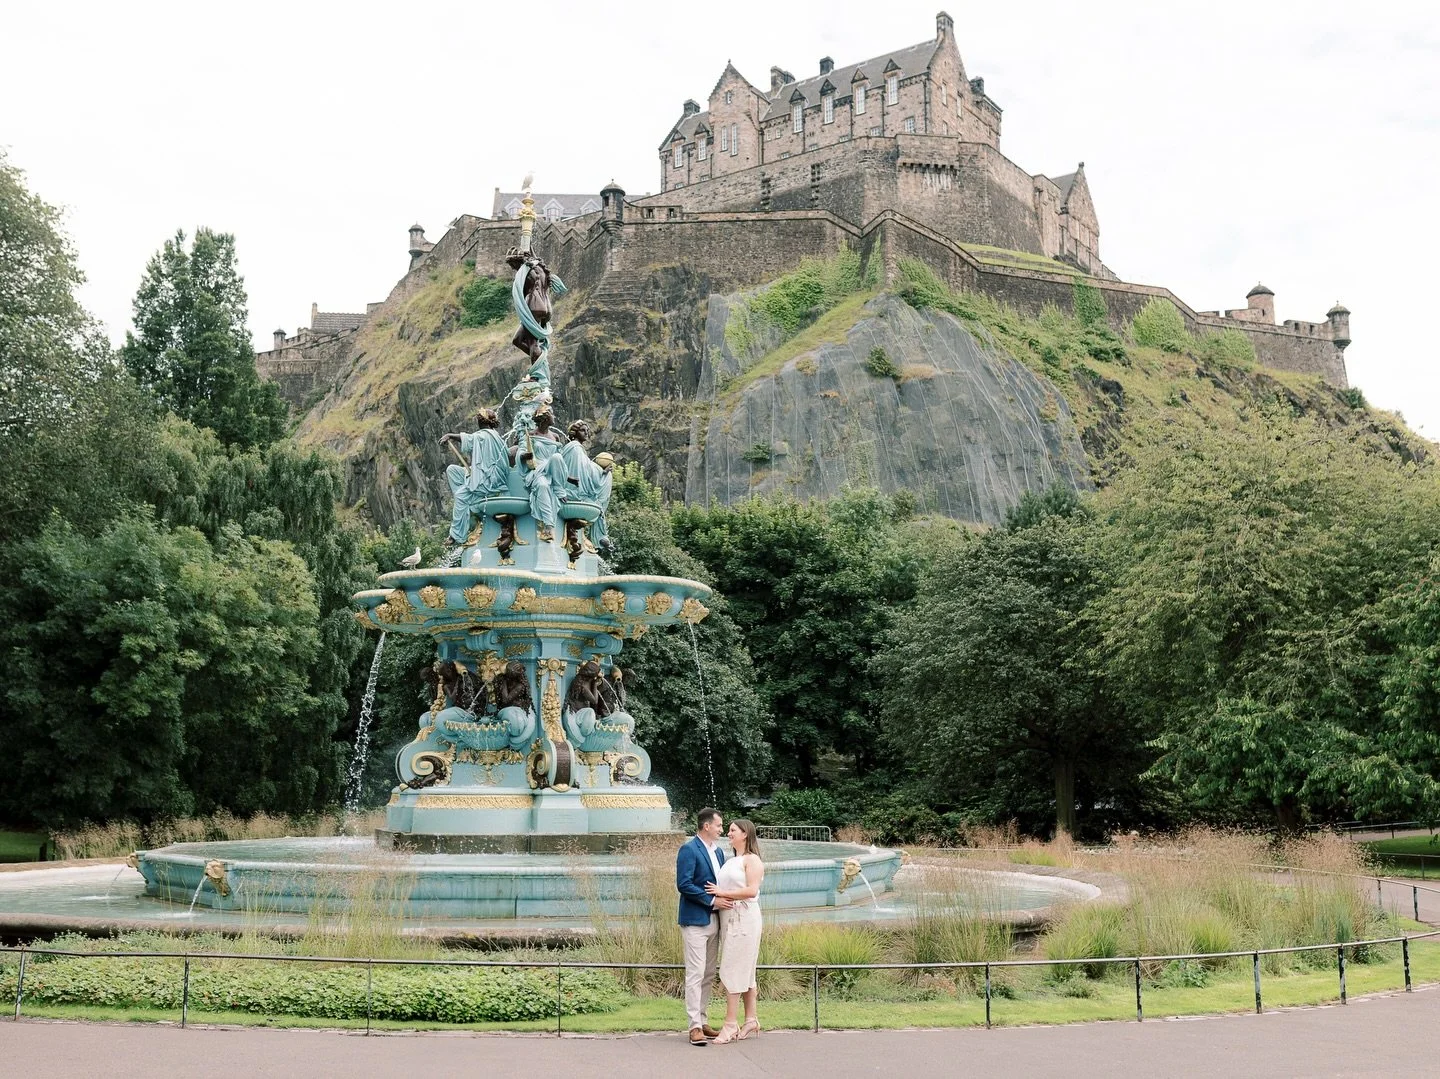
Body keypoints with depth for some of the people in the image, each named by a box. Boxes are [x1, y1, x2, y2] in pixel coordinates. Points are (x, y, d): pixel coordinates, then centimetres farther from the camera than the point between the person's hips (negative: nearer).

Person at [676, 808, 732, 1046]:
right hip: (695, 920, -8)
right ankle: (695, 1026, -5)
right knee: (695, 974, -7)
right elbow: (683, 884, -18)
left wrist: (725, 899, 1)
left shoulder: (718, 851, 15)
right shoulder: (689, 849, -11)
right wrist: (712, 901, -17)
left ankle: (702, 1020, 19)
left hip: (714, 920, 8)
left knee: (708, 975, 11)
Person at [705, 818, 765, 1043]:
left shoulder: (752, 860, -8)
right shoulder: (730, 860, 17)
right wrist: (717, 896, 3)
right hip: (729, 918, 9)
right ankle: (751, 1020, 17)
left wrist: (723, 893, -14)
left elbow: (751, 890, -18)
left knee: (733, 971, -9)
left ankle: (730, 1025, -8)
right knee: (744, 971, 11)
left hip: (744, 918, -9)